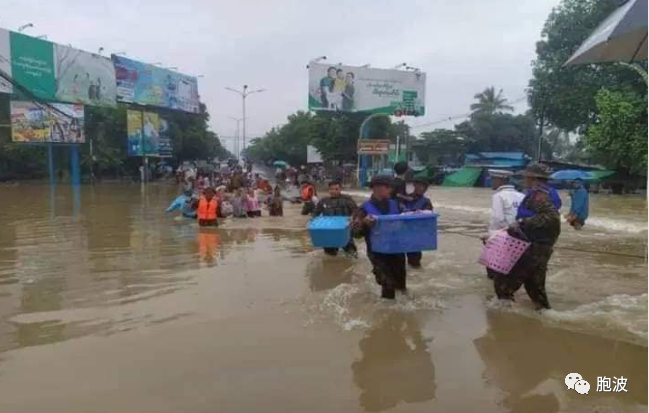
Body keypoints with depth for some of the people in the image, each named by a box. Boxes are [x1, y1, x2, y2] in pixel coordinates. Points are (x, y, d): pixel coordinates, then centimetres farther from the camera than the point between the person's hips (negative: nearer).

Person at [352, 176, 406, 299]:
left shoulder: (395, 204, 3)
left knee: (400, 283, 20)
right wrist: (364, 223, -35)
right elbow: (355, 232, -16)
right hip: (378, 253, -5)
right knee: (388, 286, -5)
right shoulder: (365, 208, -12)